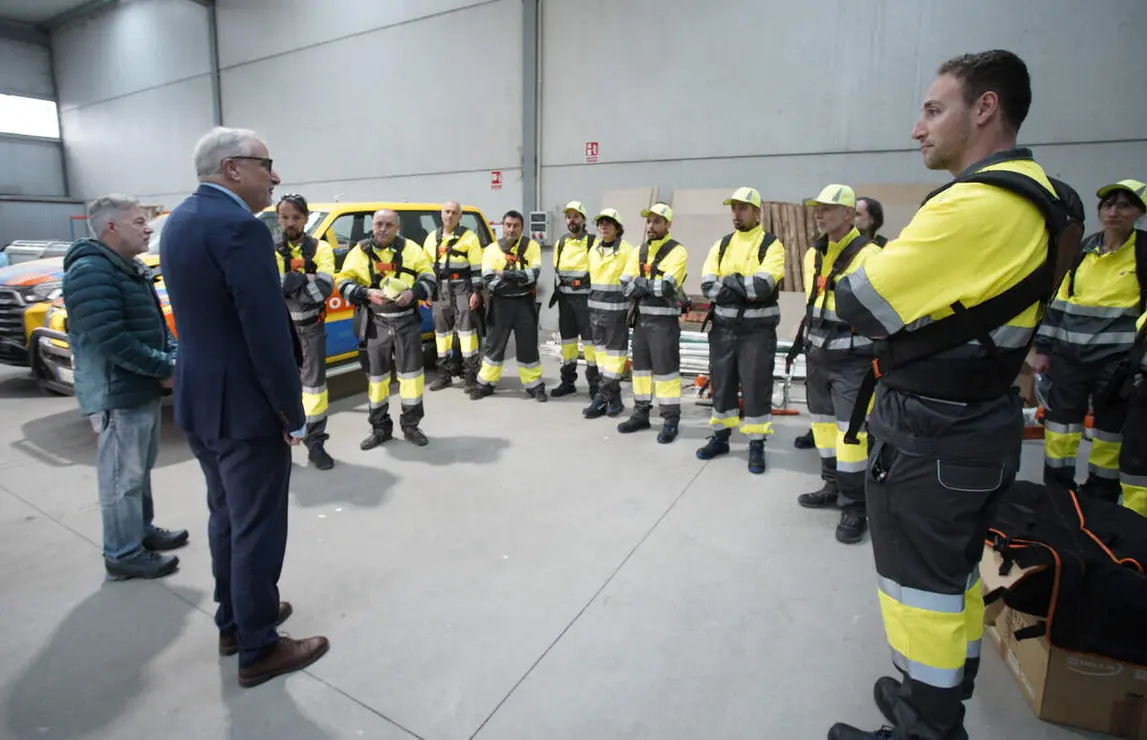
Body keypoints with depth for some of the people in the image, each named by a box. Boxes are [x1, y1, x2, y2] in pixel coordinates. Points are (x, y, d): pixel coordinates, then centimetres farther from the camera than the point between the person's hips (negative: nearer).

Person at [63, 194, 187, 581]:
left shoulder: (134, 270, 13)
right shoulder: (90, 271, -18)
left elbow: (157, 323, 16)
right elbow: (111, 339, -26)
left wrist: (174, 358, -1)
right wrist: (165, 367, -19)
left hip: (144, 388, 10)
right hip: (118, 393, -10)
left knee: (141, 468, 21)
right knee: (123, 475, 0)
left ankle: (143, 530, 36)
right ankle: (123, 554, 13)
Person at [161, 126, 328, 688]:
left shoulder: (179, 220, 11)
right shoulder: (240, 227, -20)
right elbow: (268, 333, -23)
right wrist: (293, 413, -13)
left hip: (198, 396, 10)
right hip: (243, 405, -10)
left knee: (226, 516, 21)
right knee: (258, 527, 4)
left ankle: (233, 620, 37)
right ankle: (258, 649, 19)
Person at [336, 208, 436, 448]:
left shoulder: (410, 248, 2)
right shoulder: (359, 251, 1)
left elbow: (428, 276, 4)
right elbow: (344, 283, -1)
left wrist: (413, 292, -15)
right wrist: (367, 293, -18)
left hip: (407, 321, 0)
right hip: (376, 323, 0)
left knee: (410, 372, 5)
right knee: (376, 374, 8)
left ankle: (411, 425, 20)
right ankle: (380, 428, 22)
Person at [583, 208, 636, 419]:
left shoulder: (627, 251, -7)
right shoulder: (593, 250, 12)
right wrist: (590, 306, 16)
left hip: (617, 308, -7)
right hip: (595, 306, 7)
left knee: (614, 350, -3)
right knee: (600, 348, 9)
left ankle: (603, 397, 1)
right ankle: (612, 397, 18)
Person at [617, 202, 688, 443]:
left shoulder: (677, 251, -8)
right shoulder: (639, 251, 12)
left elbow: (667, 287, -22)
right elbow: (625, 285, 1)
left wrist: (640, 284, -10)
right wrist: (652, 286, -13)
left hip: (665, 320, -7)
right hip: (641, 317, 7)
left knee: (665, 369, -3)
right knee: (641, 366, 12)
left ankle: (671, 420, 7)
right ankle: (641, 414, 24)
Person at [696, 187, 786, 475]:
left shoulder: (772, 245, -5)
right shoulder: (722, 244, 9)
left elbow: (763, 286, -22)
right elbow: (707, 285, -5)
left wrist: (729, 281, -11)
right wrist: (744, 288, -14)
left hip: (757, 330, -4)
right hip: (723, 327, 5)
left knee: (756, 387, 1)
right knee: (721, 383, 12)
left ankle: (756, 445, 14)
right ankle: (721, 437, 27)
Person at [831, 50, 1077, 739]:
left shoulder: (976, 203, -23)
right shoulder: (1037, 193, 9)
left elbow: (860, 305, -22)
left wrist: (865, 260, -2)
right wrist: (896, 270, 1)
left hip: (931, 433, -10)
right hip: (982, 421, 10)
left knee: (922, 587, 6)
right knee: (956, 574, 22)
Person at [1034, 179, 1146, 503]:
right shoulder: (1082, 250, 8)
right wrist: (1043, 348, 7)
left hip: (1117, 359, -3)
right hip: (1069, 354, 3)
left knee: (1111, 428, 10)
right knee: (1059, 424, 5)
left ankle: (1102, 493, 25)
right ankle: (1057, 491, 18)